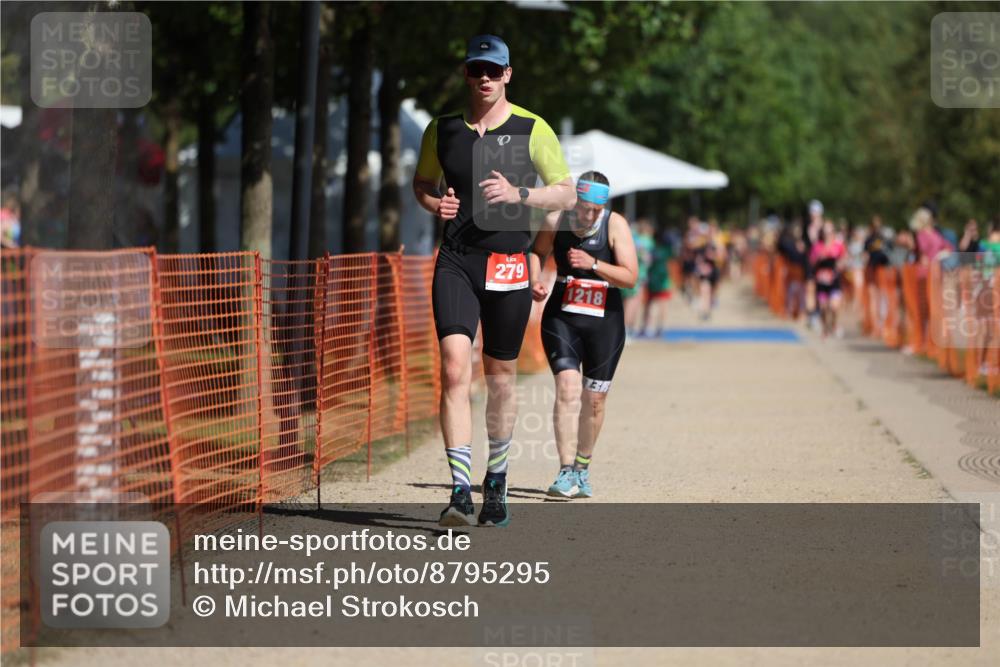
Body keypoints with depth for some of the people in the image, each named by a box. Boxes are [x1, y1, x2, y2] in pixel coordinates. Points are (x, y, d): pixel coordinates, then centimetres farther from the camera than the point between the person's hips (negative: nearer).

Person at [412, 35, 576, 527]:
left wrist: (518, 194, -16)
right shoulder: (442, 130, 7)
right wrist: (435, 203, 0)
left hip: (508, 264, -1)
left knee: (500, 379, 9)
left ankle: (496, 482, 30)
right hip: (455, 263, 1)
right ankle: (460, 492, -20)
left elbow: (567, 194, 1)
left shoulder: (532, 130, 0)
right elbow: (422, 183, 23)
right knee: (454, 369, -16)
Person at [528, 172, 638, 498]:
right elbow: (537, 251, 16)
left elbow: (630, 277, -16)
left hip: (605, 323, 0)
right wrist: (535, 281, -2)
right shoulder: (556, 221, -5)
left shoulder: (615, 225, -10)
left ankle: (582, 468, 28)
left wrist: (593, 264, -28)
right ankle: (566, 473, -18)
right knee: (567, 389, -17)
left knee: (594, 400, 8)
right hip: (561, 317, 0)